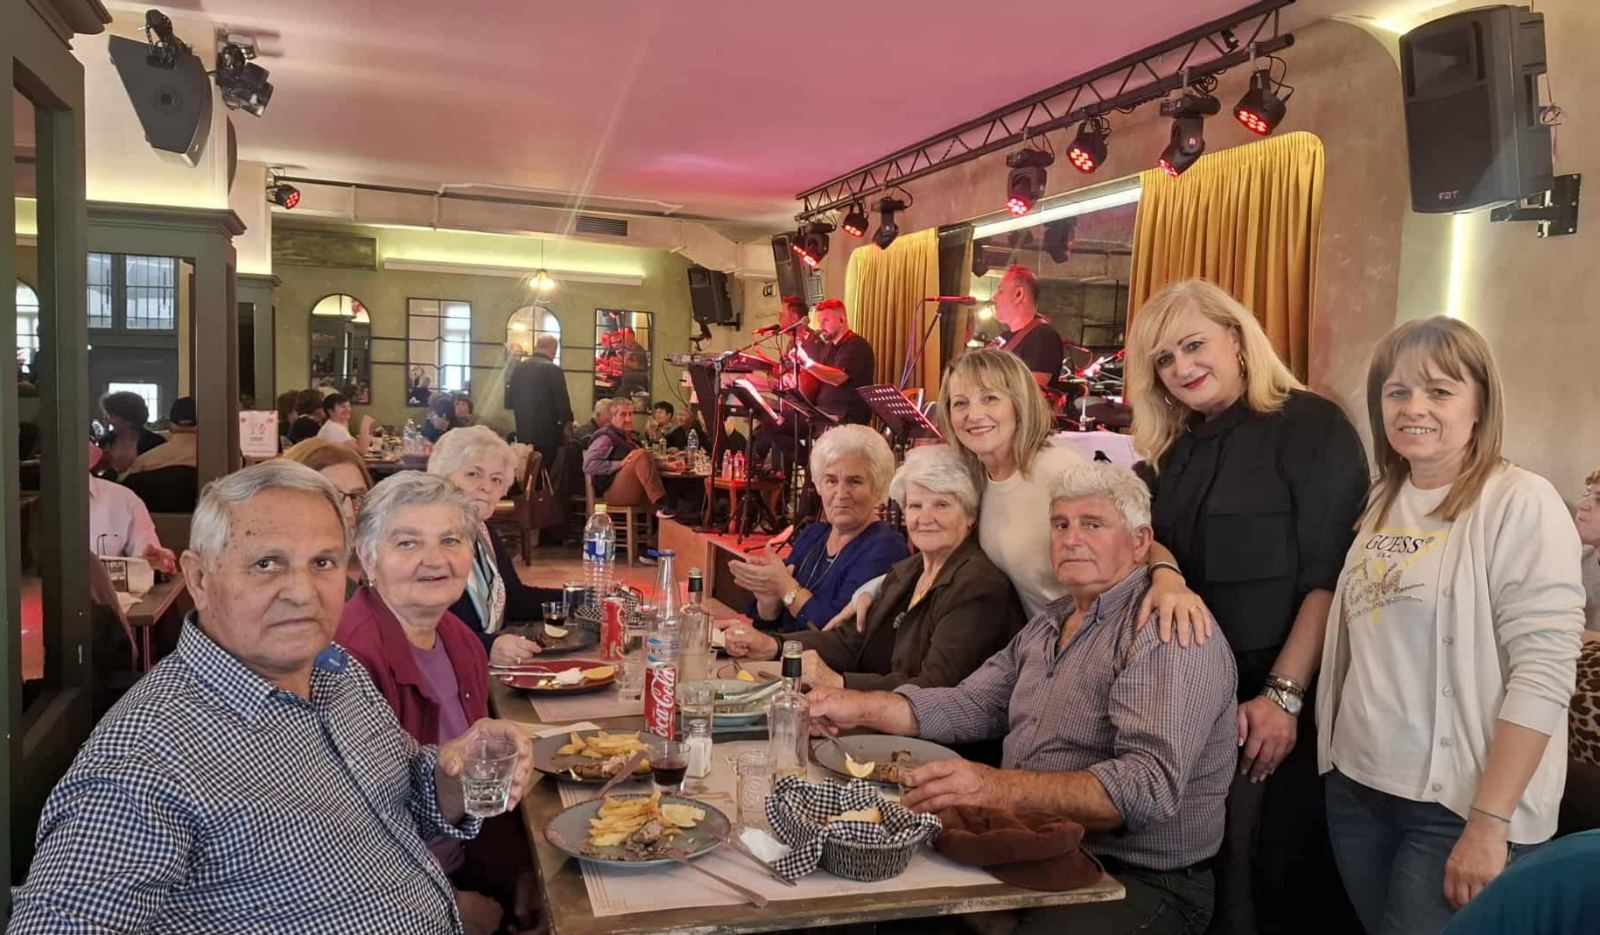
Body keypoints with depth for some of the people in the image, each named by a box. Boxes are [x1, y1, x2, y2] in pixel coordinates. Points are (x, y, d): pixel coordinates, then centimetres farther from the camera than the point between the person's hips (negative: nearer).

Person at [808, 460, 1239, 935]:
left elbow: (1151, 783, -27)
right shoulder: (1049, 624, 15)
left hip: (1138, 882, -7)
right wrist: (861, 707, 4)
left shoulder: (1171, 632, -15)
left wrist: (1002, 790, -38)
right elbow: (971, 705, 17)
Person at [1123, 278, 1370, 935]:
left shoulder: (1311, 425, -9)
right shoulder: (1176, 450, 13)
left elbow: (1330, 576, -14)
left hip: (1276, 700, -6)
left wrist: (1285, 694, -20)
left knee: (1271, 879, 2)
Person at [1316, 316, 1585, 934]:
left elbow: (1543, 674, -18)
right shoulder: (1381, 502, 8)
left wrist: (1489, 824, -20)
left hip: (1457, 806, -6)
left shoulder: (1521, 504, -12)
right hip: (1356, 788, 6)